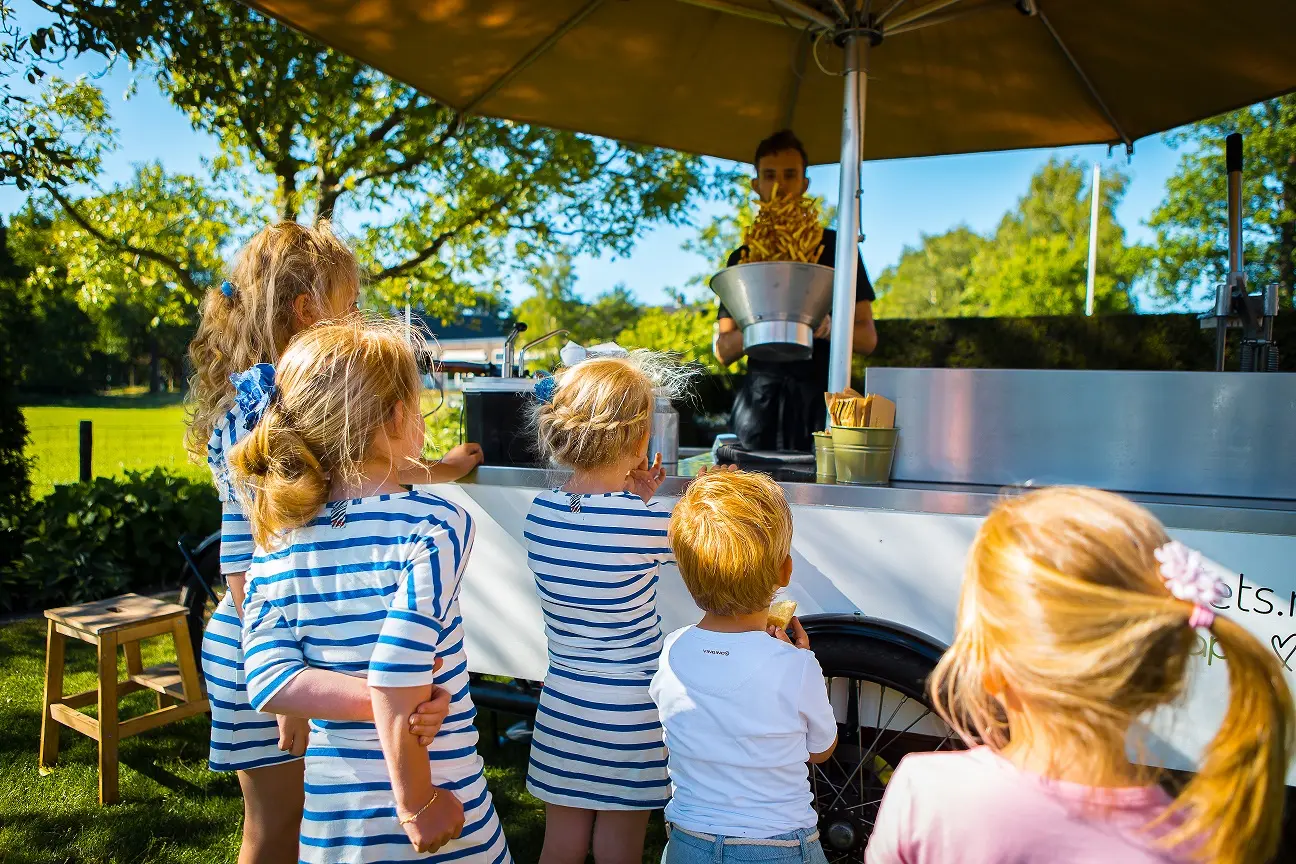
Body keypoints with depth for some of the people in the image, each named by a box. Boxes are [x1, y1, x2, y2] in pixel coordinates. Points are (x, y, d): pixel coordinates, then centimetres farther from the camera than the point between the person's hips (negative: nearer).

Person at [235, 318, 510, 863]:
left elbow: (268, 680, -12)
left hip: (329, 817, 5)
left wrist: (392, 704, -14)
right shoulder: (435, 525, -19)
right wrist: (416, 804, -18)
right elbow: (396, 674, -27)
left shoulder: (277, 538, -4)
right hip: (441, 810, -4)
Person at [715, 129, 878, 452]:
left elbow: (867, 337, 7)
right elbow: (722, 351, 10)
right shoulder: (743, 258, 15)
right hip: (760, 402, 1)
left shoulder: (835, 247, 10)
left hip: (820, 399, -1)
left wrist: (829, 328, -14)